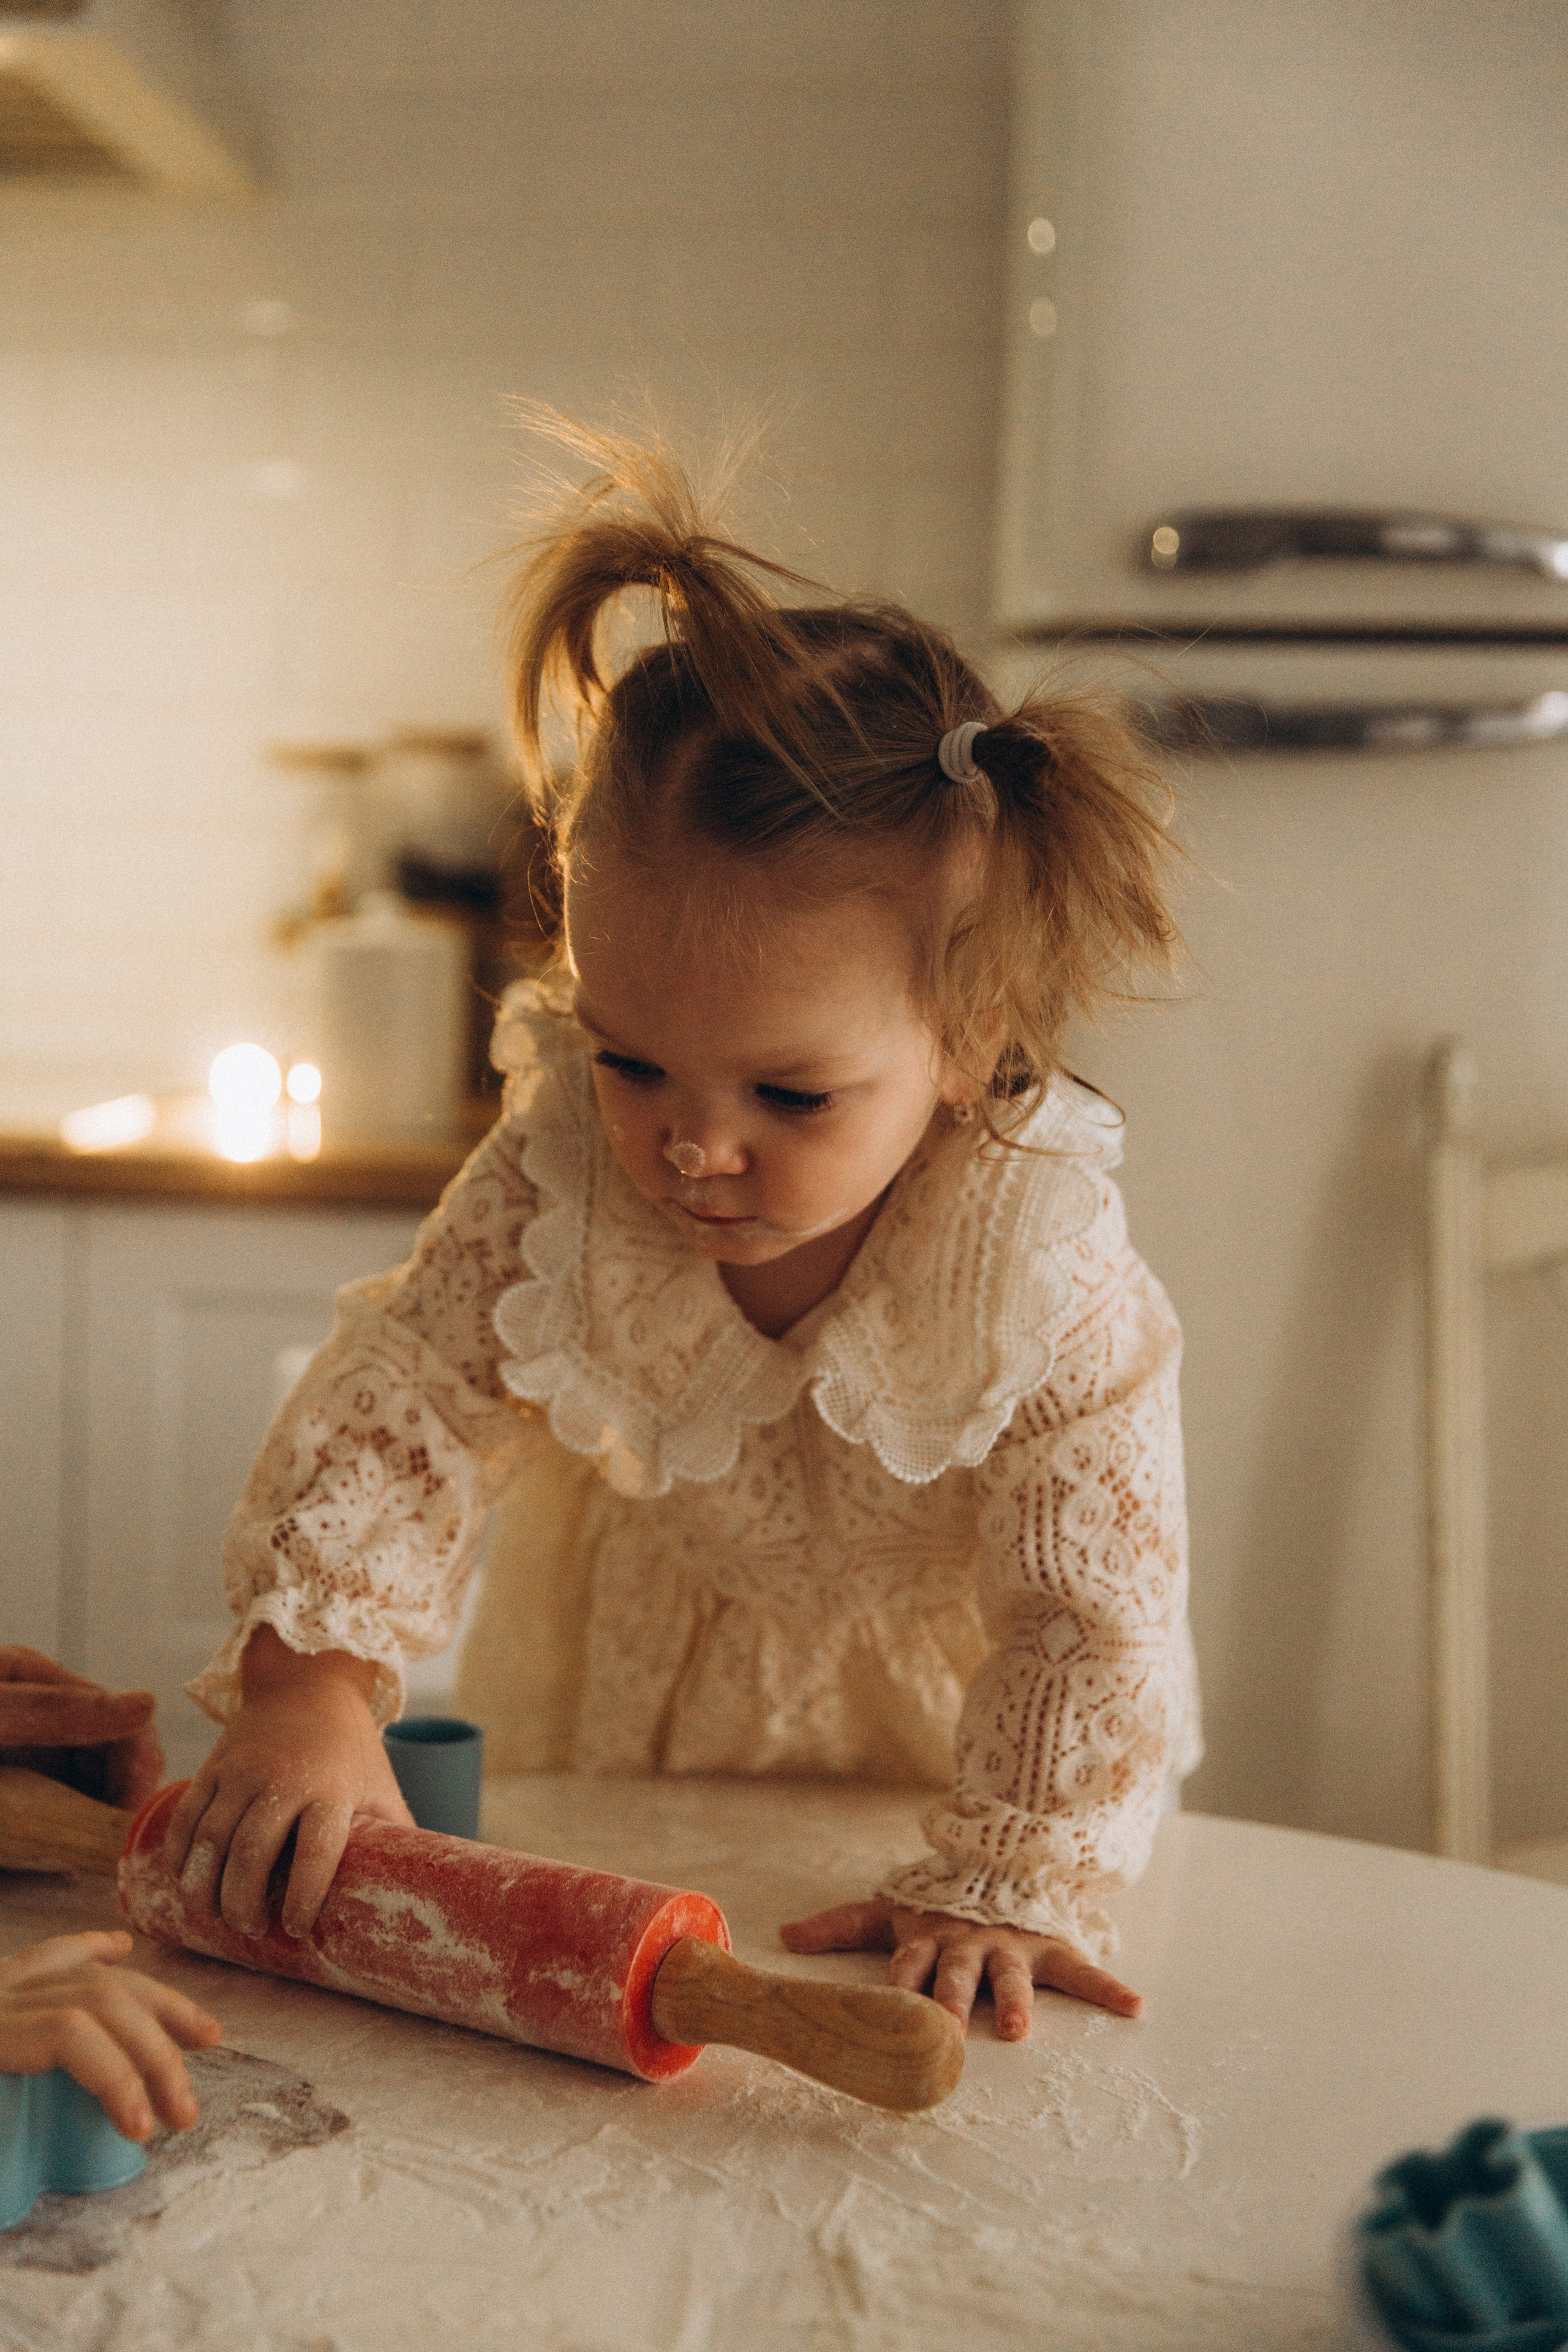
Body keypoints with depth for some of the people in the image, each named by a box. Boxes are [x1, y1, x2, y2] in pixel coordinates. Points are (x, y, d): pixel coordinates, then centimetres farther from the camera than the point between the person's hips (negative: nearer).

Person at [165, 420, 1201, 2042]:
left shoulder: (1044, 1271, -32)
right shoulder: (560, 1175, -26)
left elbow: (1099, 1607, -28)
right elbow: (399, 1396, -25)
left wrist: (1010, 1882, -37)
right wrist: (310, 1677, -39)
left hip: (904, 1754, 0)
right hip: (602, 1741, 0)